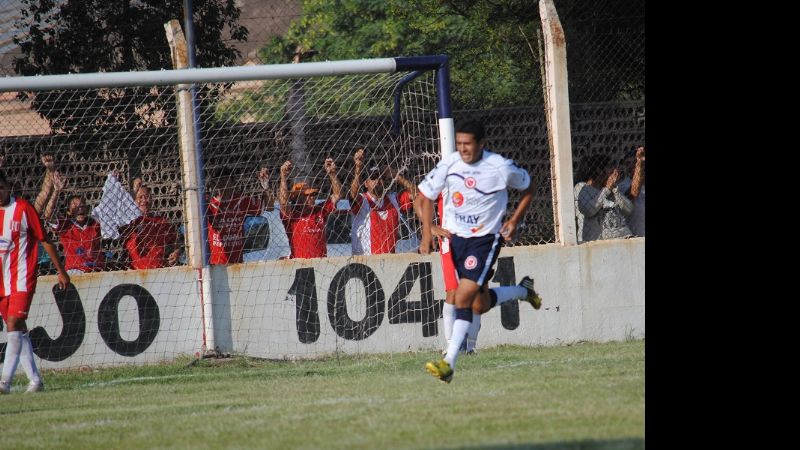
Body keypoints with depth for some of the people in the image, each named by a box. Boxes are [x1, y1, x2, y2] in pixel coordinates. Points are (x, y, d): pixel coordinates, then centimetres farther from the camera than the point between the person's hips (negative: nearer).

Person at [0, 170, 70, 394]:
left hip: (22, 278, -6)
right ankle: (34, 379, 16)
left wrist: (61, 271, 3)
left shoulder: (23, 209, -7)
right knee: (18, 330, 8)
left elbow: (45, 241, -1)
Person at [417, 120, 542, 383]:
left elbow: (528, 188, 7)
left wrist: (514, 221, -1)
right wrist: (427, 233, -2)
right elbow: (426, 195, 6)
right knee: (480, 304, 11)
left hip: (485, 239, -4)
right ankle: (523, 290, 42)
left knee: (464, 298, -19)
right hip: (454, 237, 4)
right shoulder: (449, 165, -7)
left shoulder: (501, 168, -13)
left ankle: (449, 363, -20)